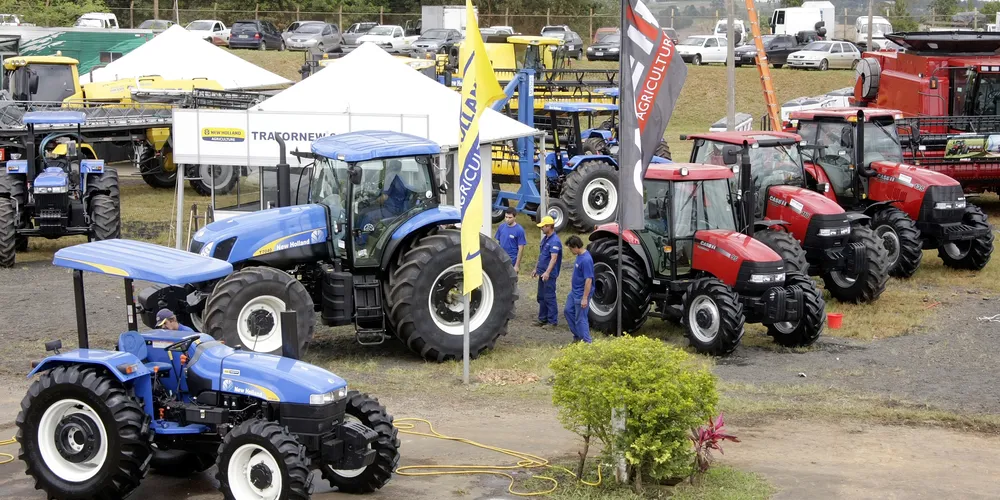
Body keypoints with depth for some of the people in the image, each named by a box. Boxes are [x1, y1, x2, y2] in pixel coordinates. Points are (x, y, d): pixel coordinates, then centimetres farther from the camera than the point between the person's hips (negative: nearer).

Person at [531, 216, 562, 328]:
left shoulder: (554, 241, -18)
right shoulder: (545, 239, 12)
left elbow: (554, 258, -27)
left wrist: (547, 272, -36)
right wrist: (536, 269, 24)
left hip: (549, 275, -10)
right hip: (542, 273, 10)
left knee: (549, 297, -4)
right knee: (541, 297, 14)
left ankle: (553, 321, 2)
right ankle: (543, 318, 23)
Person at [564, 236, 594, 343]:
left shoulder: (586, 260, -27)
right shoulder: (579, 256, 3)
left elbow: (588, 280, -27)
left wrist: (585, 298, -26)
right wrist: (572, 284, 21)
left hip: (581, 294, -10)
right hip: (574, 292, 10)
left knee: (581, 318, -1)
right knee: (568, 311, 19)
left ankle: (586, 341, 10)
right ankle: (577, 335, 30)